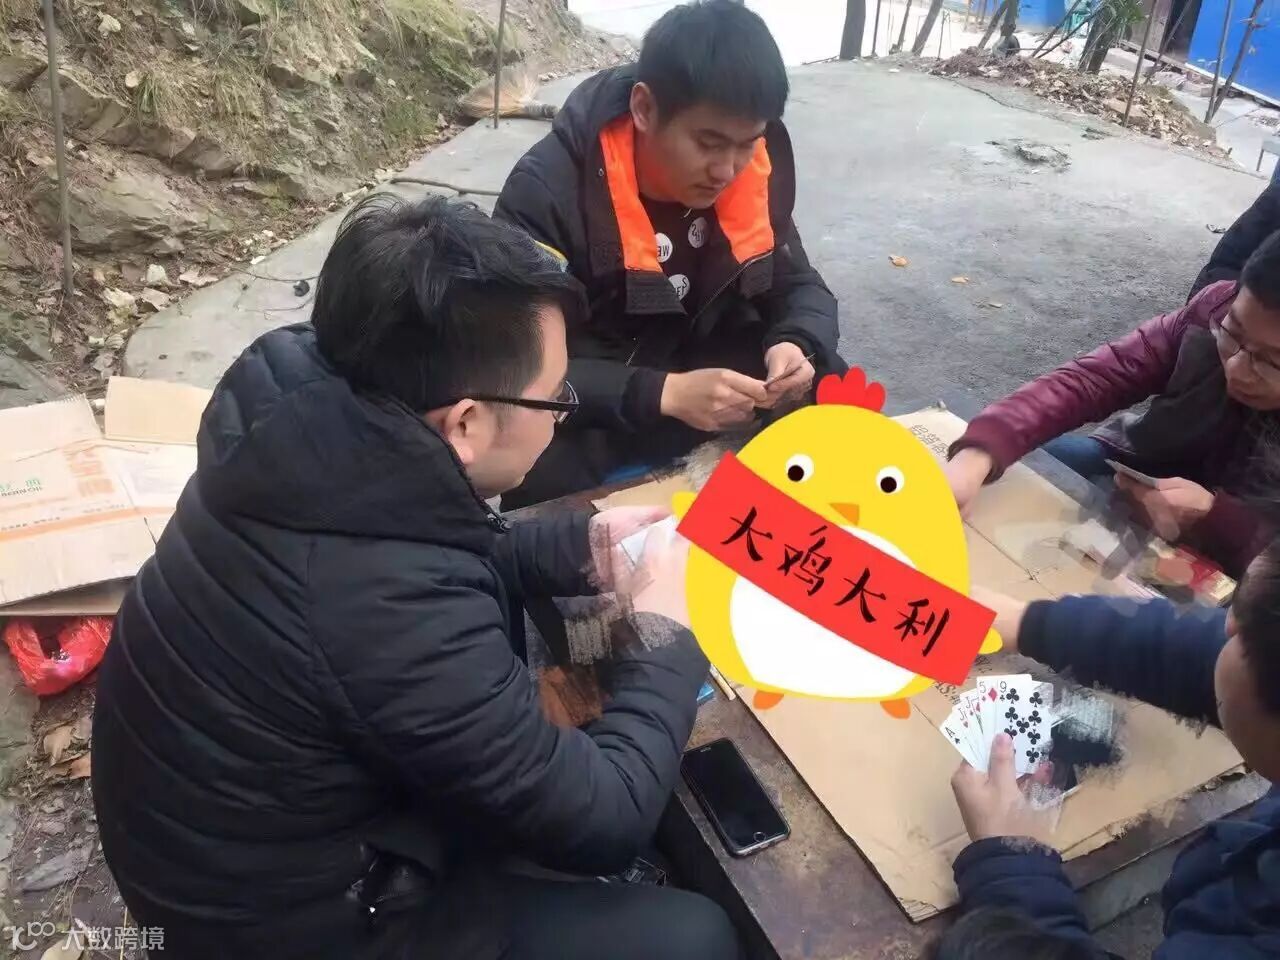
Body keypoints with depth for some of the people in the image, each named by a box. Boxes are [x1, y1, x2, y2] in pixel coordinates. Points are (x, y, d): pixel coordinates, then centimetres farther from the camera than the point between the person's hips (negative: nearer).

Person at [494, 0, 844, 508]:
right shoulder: (548, 191, -24)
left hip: (707, 372, 5)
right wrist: (664, 394, -37)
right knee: (547, 475, -35)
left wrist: (796, 345, -20)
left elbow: (797, 287, 5)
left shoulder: (757, 170, -8)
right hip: (594, 416, -5)